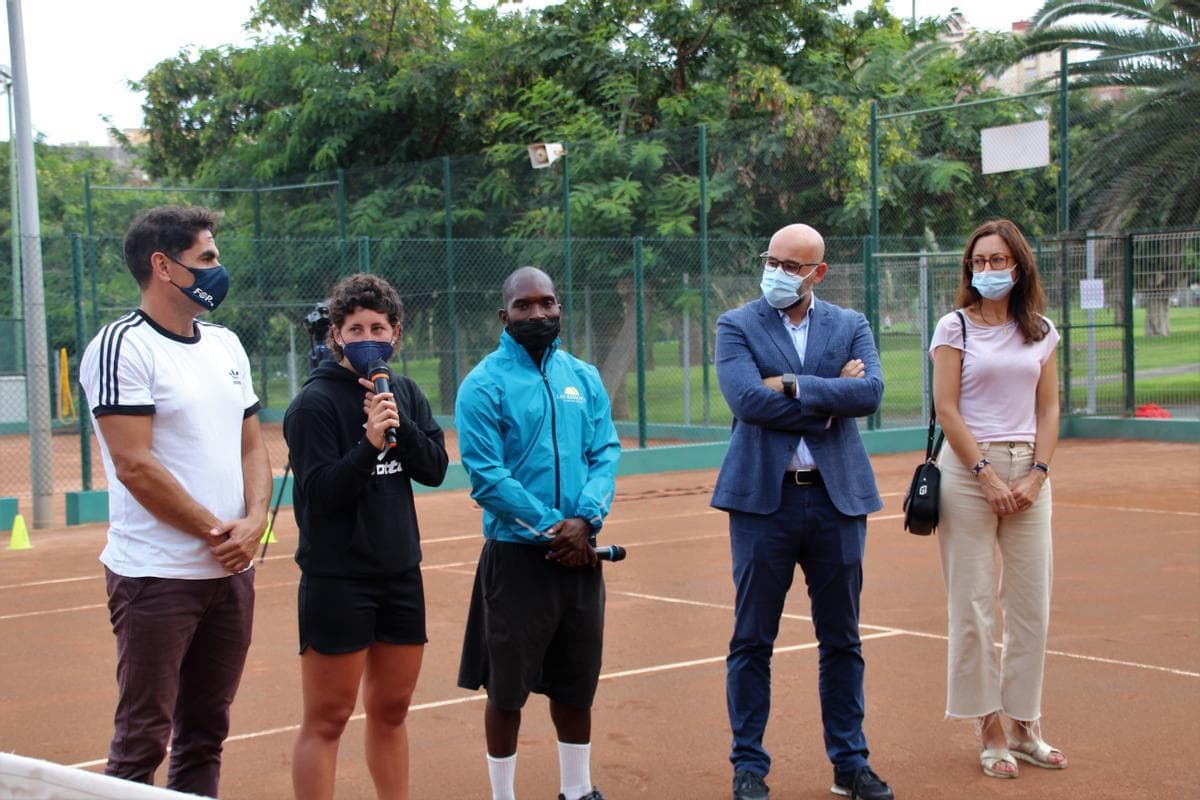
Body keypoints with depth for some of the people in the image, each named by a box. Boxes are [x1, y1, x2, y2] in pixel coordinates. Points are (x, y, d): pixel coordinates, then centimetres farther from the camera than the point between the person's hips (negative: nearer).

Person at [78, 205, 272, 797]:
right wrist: (216, 531, -11)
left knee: (205, 734, 13)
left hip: (231, 571, 8)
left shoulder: (225, 344, 14)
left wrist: (254, 522, -3)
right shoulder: (123, 345, -10)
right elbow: (134, 466, -16)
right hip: (157, 576, -7)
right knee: (141, 742, -5)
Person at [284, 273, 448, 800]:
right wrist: (370, 444, -28)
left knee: (390, 710, 15)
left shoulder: (405, 394, 9)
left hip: (401, 573, 6)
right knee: (328, 718, -2)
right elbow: (319, 494, -16)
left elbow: (435, 468, 1)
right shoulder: (315, 402, -10)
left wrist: (399, 425, -14)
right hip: (337, 579, -6)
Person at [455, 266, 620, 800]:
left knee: (576, 684, 15)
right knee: (508, 689, 3)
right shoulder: (485, 384, -7)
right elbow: (486, 476, -13)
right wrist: (551, 528, -15)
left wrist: (585, 520, -14)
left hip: (580, 555, 5)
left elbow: (606, 455, 3)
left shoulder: (584, 378, 9)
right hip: (517, 554, -5)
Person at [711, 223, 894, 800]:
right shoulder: (737, 326, 2)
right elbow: (748, 400, -15)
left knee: (842, 641, 10)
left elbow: (871, 391, -10)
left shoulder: (850, 327, 8)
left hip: (838, 496, 2)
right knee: (752, 641, 4)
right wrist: (832, 395, -10)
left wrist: (795, 385, -15)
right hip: (763, 497, -2)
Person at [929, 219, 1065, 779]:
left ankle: (1023, 726, 16)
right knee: (974, 607, -3)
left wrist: (1037, 475, -4)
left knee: (1032, 605, 4)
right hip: (968, 469, -4)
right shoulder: (956, 327, 1)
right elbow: (946, 408, -5)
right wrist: (987, 475, -12)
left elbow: (1048, 410, 9)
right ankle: (991, 732, 4)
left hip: (1028, 471, 4)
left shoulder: (1042, 332, 11)